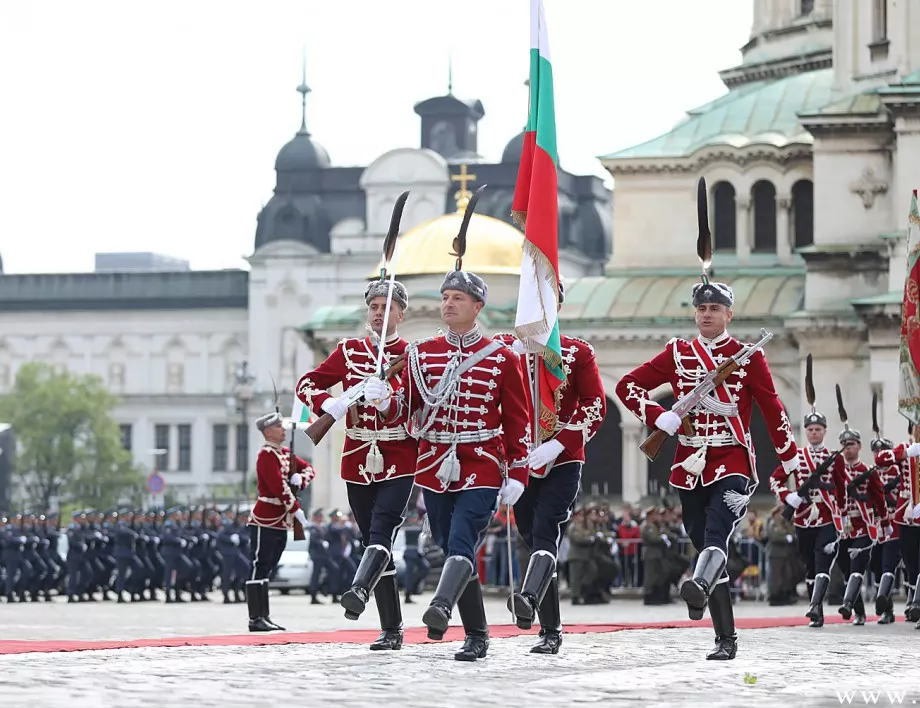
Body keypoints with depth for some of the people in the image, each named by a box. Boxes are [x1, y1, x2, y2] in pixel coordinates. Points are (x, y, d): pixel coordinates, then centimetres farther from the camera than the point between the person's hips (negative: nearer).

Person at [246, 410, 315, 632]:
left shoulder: (285, 454, 16)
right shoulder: (267, 455, -12)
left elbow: (308, 468, 20)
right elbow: (278, 487, -20)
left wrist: (300, 479, -2)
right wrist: (297, 510, -20)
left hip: (280, 522, 9)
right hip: (265, 521, -9)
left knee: (266, 570, 11)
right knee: (260, 568, -8)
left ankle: (263, 617, 13)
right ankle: (256, 619, -10)